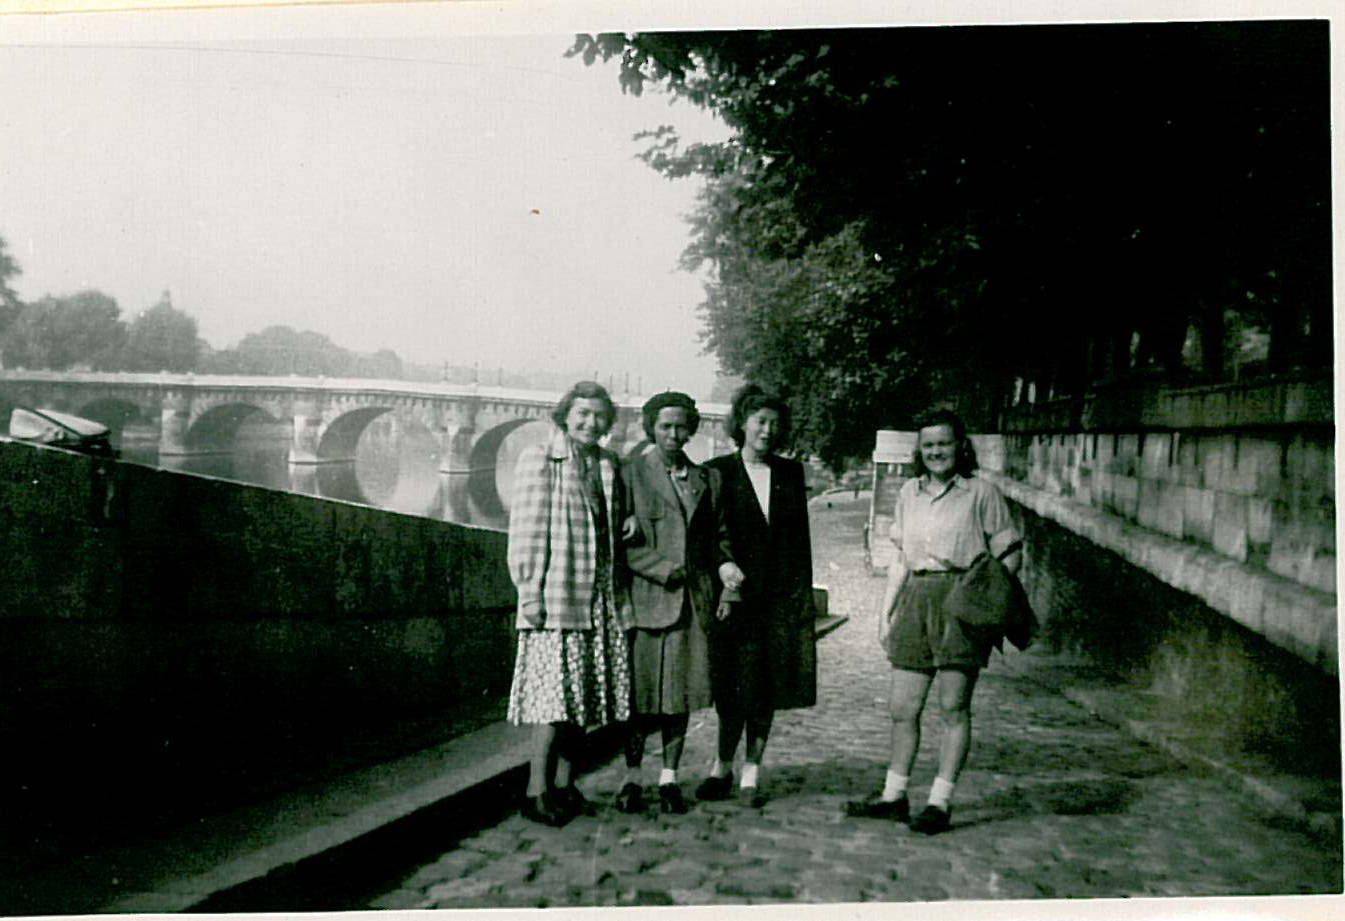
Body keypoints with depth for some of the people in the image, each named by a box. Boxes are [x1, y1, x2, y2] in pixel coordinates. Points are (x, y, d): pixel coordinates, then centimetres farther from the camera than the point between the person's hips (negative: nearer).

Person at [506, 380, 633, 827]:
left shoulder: (609, 465, 15)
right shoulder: (538, 459, -1)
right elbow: (527, 530, -7)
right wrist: (529, 591, -11)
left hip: (602, 597, 6)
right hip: (554, 595, -6)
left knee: (584, 694, 9)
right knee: (554, 693, -7)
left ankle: (564, 783, 20)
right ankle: (537, 790, 1)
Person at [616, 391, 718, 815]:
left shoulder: (706, 478, 13)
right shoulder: (630, 473, 0)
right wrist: (662, 568, -12)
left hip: (693, 601, 4)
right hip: (645, 599, -3)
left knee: (682, 688, 7)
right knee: (639, 691, 1)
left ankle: (669, 777, 18)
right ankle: (631, 777, 15)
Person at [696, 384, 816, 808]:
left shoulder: (791, 472, 12)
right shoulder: (718, 471, 3)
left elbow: (801, 536, 12)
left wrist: (803, 594, 8)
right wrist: (724, 565, -24)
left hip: (782, 596, 3)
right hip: (737, 591, -3)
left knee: (767, 690, 5)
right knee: (735, 687, -2)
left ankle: (751, 772, 16)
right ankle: (723, 767, 17)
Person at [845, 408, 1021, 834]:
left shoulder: (981, 492, -1)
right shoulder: (910, 492, 13)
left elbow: (1010, 555, 1)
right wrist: (886, 612, 14)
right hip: (915, 602, 5)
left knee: (953, 707, 1)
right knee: (903, 707, 7)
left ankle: (940, 803, 9)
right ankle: (894, 796, 18)